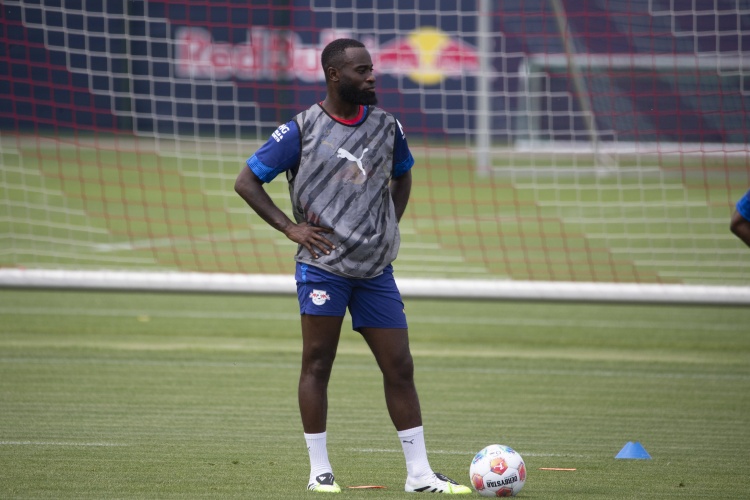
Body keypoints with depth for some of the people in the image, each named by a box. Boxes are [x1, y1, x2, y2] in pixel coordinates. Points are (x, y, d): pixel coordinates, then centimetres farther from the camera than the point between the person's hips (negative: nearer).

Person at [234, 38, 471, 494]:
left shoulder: (386, 126, 9)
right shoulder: (302, 130, -4)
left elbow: (402, 175, 29)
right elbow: (247, 182, 0)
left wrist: (391, 226, 14)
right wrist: (290, 227, -7)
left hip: (376, 269, 4)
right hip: (324, 265, -4)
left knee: (400, 367, 2)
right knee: (317, 365, 0)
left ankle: (420, 474, 6)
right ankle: (320, 471, 8)